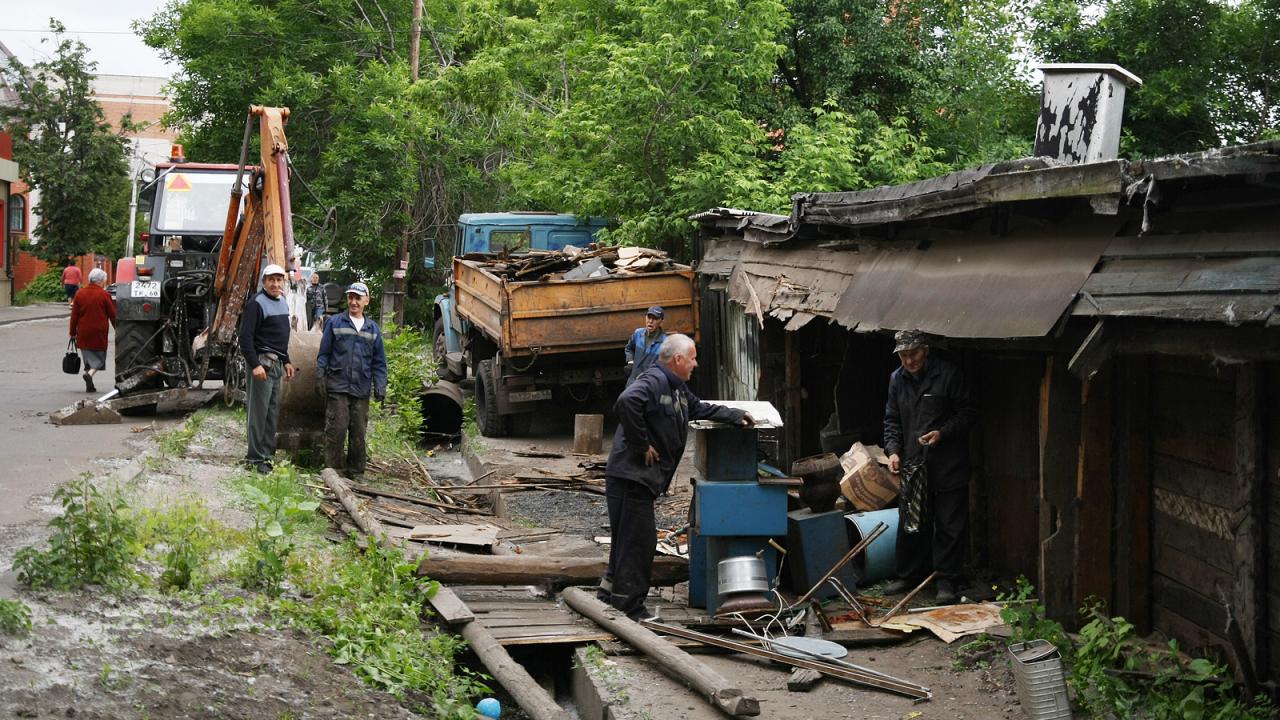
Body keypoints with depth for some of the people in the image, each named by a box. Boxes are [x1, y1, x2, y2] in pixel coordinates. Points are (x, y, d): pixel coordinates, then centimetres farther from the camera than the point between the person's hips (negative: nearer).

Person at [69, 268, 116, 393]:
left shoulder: (79, 294, 4)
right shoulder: (104, 295, -6)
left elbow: (74, 316, 5)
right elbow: (113, 315, -2)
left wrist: (73, 333, 12)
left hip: (83, 333, 3)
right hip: (99, 334, -3)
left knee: (88, 358, 13)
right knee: (99, 359, 7)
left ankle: (89, 386, 10)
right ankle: (89, 374, -21)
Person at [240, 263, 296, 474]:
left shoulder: (282, 302, 16)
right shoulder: (257, 304, -12)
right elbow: (245, 337, -17)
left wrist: (286, 361, 24)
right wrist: (254, 365, -24)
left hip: (277, 363, 9)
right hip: (261, 363, -9)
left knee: (273, 411, 11)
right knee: (259, 411, -7)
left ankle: (267, 454, 18)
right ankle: (255, 458, -3)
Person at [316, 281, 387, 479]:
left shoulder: (372, 328, 12)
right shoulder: (335, 323, 4)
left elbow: (379, 361, 14)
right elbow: (324, 353, 5)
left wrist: (380, 387, 5)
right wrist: (320, 377, -2)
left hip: (361, 389, 3)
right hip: (337, 388, -3)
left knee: (358, 431, 6)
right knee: (336, 429, -7)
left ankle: (355, 470, 15)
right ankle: (332, 468, 1)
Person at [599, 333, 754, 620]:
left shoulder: (677, 387, 17)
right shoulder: (653, 381, -17)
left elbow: (699, 408, 33)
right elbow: (626, 402, -35)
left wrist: (735, 415, 25)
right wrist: (642, 445, -27)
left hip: (642, 477, 11)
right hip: (631, 475, -11)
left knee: (632, 540, 18)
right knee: (637, 540, -6)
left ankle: (609, 594, 29)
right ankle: (629, 607, 1)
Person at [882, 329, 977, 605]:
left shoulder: (948, 374, -8)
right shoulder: (897, 380, 8)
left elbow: (969, 412, -5)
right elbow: (892, 421, 14)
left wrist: (942, 433, -17)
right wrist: (893, 450, -1)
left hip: (948, 466, -5)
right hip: (912, 465, 5)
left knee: (949, 525, 0)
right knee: (910, 525, 12)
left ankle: (946, 580, 7)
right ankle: (909, 575, 24)